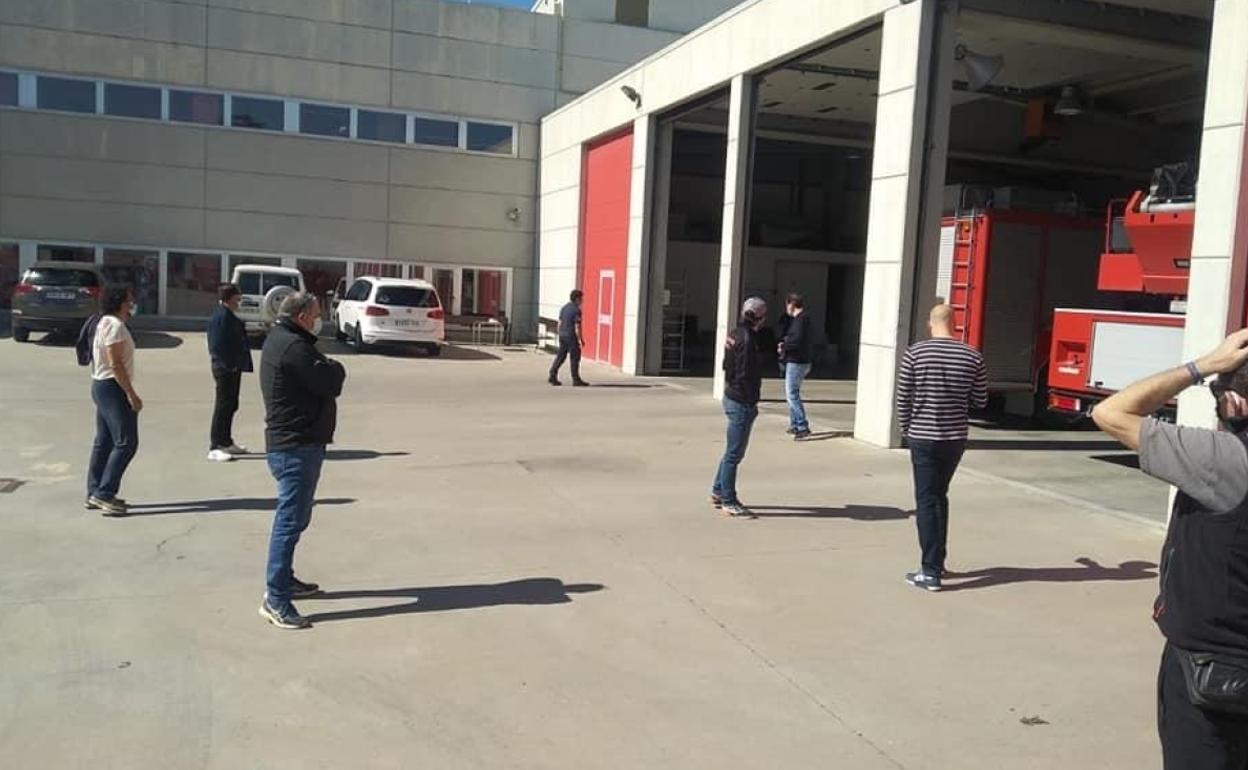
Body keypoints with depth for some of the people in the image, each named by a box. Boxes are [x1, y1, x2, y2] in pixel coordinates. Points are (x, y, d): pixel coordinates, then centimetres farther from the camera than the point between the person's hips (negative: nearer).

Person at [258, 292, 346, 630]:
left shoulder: (279, 339, 16)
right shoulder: (294, 346, -18)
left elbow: (320, 379, 14)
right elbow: (331, 384, -19)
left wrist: (328, 368, -4)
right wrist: (335, 368, 0)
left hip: (288, 443, 11)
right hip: (297, 446, -11)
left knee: (294, 518, 20)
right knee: (291, 520, -8)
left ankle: (284, 580, 32)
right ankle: (276, 599, -5)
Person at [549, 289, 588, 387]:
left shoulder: (564, 308, 10)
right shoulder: (576, 310, -14)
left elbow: (559, 324, 13)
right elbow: (577, 327, -16)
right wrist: (581, 340, -10)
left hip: (562, 336, 8)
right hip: (572, 337, -8)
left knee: (561, 357, 12)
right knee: (575, 358, 1)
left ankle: (553, 376, 8)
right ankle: (576, 379, 5)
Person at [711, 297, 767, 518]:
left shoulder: (737, 333, 11)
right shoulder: (747, 338, -19)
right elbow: (745, 375, -22)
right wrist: (752, 403, -16)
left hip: (732, 397, 10)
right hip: (742, 402, -10)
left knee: (733, 451, 20)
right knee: (735, 453, -2)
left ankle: (718, 492, 30)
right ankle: (728, 502, 6)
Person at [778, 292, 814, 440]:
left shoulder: (800, 319, -16)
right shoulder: (804, 319, 15)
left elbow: (797, 340, -27)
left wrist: (783, 346, -11)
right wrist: (785, 344, 7)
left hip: (796, 362, -11)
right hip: (798, 361, 11)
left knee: (792, 394, -10)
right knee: (791, 393, 19)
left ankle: (803, 427, -13)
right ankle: (795, 425, 26)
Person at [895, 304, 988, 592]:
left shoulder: (915, 353, -10)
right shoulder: (973, 357, -3)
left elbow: (903, 398, -6)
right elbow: (980, 401, 5)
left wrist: (907, 429, 10)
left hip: (923, 438, -3)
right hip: (956, 438, 3)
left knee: (926, 502, 2)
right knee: (940, 497, 20)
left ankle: (931, 572, 0)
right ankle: (937, 561, 27)